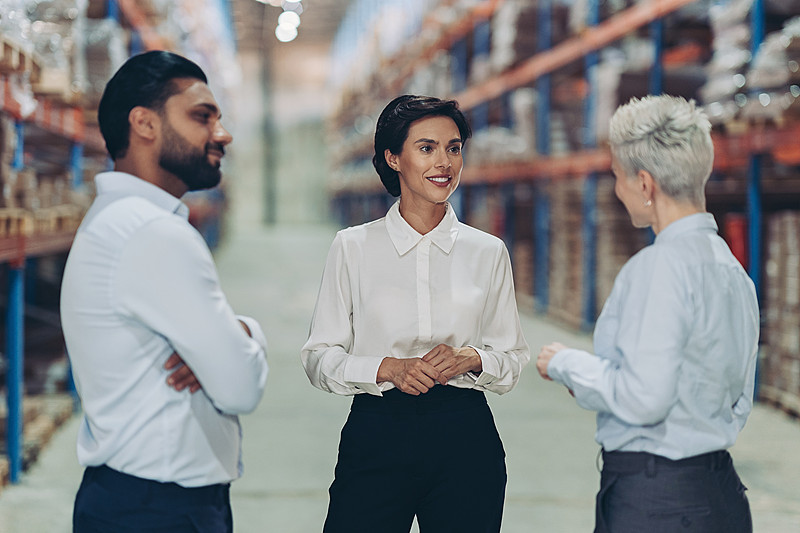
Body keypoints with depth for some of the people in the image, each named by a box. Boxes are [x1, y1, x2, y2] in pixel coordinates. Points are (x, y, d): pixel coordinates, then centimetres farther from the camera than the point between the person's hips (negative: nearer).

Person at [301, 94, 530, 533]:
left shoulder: (488, 252, 7)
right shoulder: (352, 248, 3)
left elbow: (513, 360, 10)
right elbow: (319, 358, 1)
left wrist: (471, 359, -11)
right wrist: (388, 368, -15)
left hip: (464, 437, 1)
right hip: (376, 436, -1)